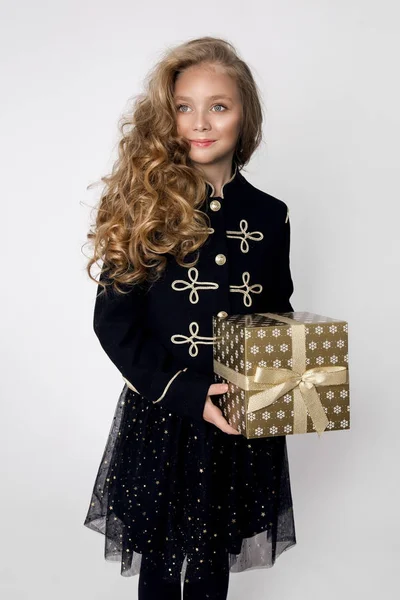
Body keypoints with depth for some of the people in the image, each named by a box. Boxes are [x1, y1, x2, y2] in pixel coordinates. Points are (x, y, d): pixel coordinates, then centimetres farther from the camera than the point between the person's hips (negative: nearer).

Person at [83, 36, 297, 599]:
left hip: (242, 425, 2)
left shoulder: (269, 215, 1)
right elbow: (113, 321, -9)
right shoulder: (145, 205, -8)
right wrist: (185, 393, -18)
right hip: (160, 420, -2)